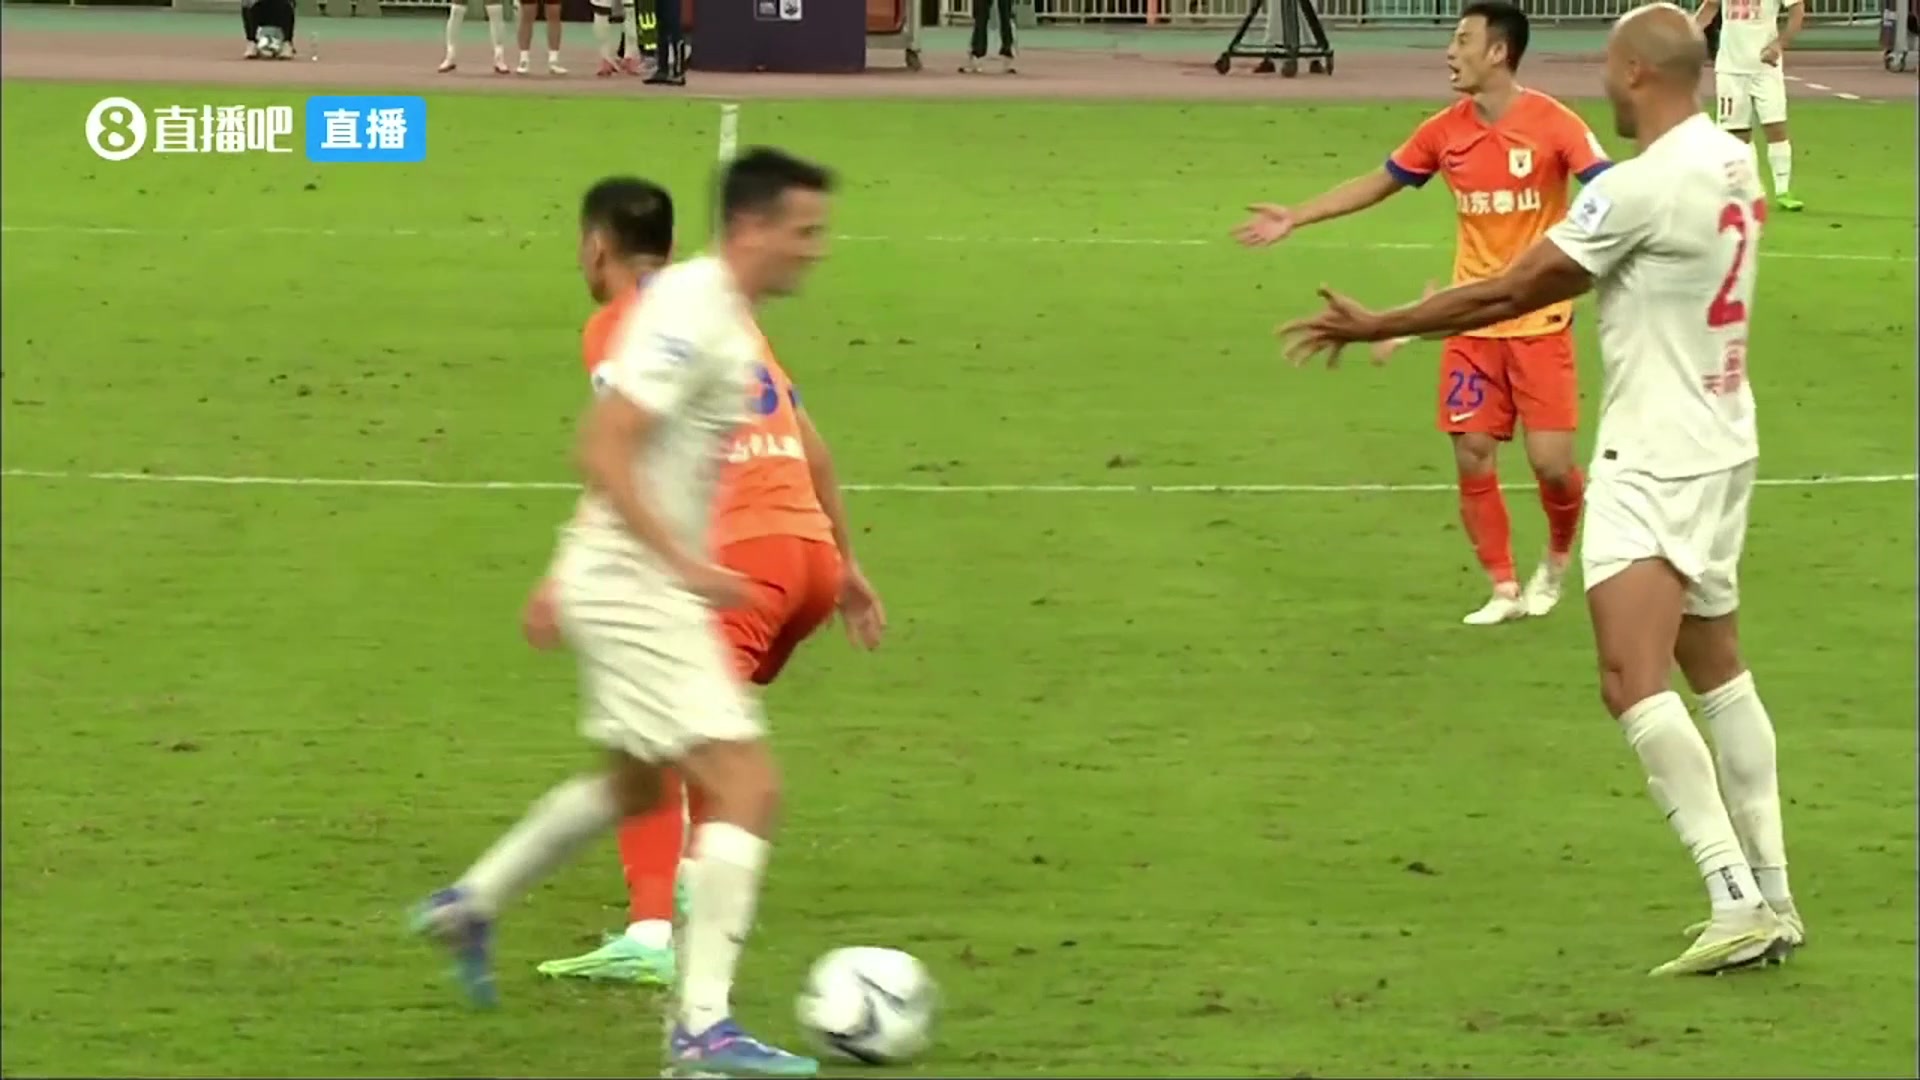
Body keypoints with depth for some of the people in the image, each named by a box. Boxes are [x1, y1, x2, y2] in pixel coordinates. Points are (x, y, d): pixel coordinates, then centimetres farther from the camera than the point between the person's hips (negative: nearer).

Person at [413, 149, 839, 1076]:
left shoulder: (725, 315, 11)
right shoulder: (691, 315, -19)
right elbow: (603, 451, -26)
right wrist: (685, 563, -30)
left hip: (646, 587, 10)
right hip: (632, 587, -10)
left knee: (637, 782, 28)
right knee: (748, 785, -16)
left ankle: (471, 904, 44)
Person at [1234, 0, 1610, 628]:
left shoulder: (1552, 124, -13)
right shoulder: (1445, 131, 2)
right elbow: (1378, 184, 15)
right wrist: (1294, 218, 16)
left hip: (1539, 322, -4)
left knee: (1550, 461, -8)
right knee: (1472, 457, 0)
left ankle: (1558, 558, 23)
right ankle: (1504, 590, 14)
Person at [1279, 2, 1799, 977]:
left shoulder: (1643, 185, -20)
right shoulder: (1731, 161, 6)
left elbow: (1508, 291, -15)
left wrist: (1376, 327, -7)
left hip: (1655, 462, -10)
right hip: (1718, 447, 10)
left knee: (1633, 678, -18)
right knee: (1716, 670, 19)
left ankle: (1737, 901, -26)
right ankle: (1773, 898, 21)